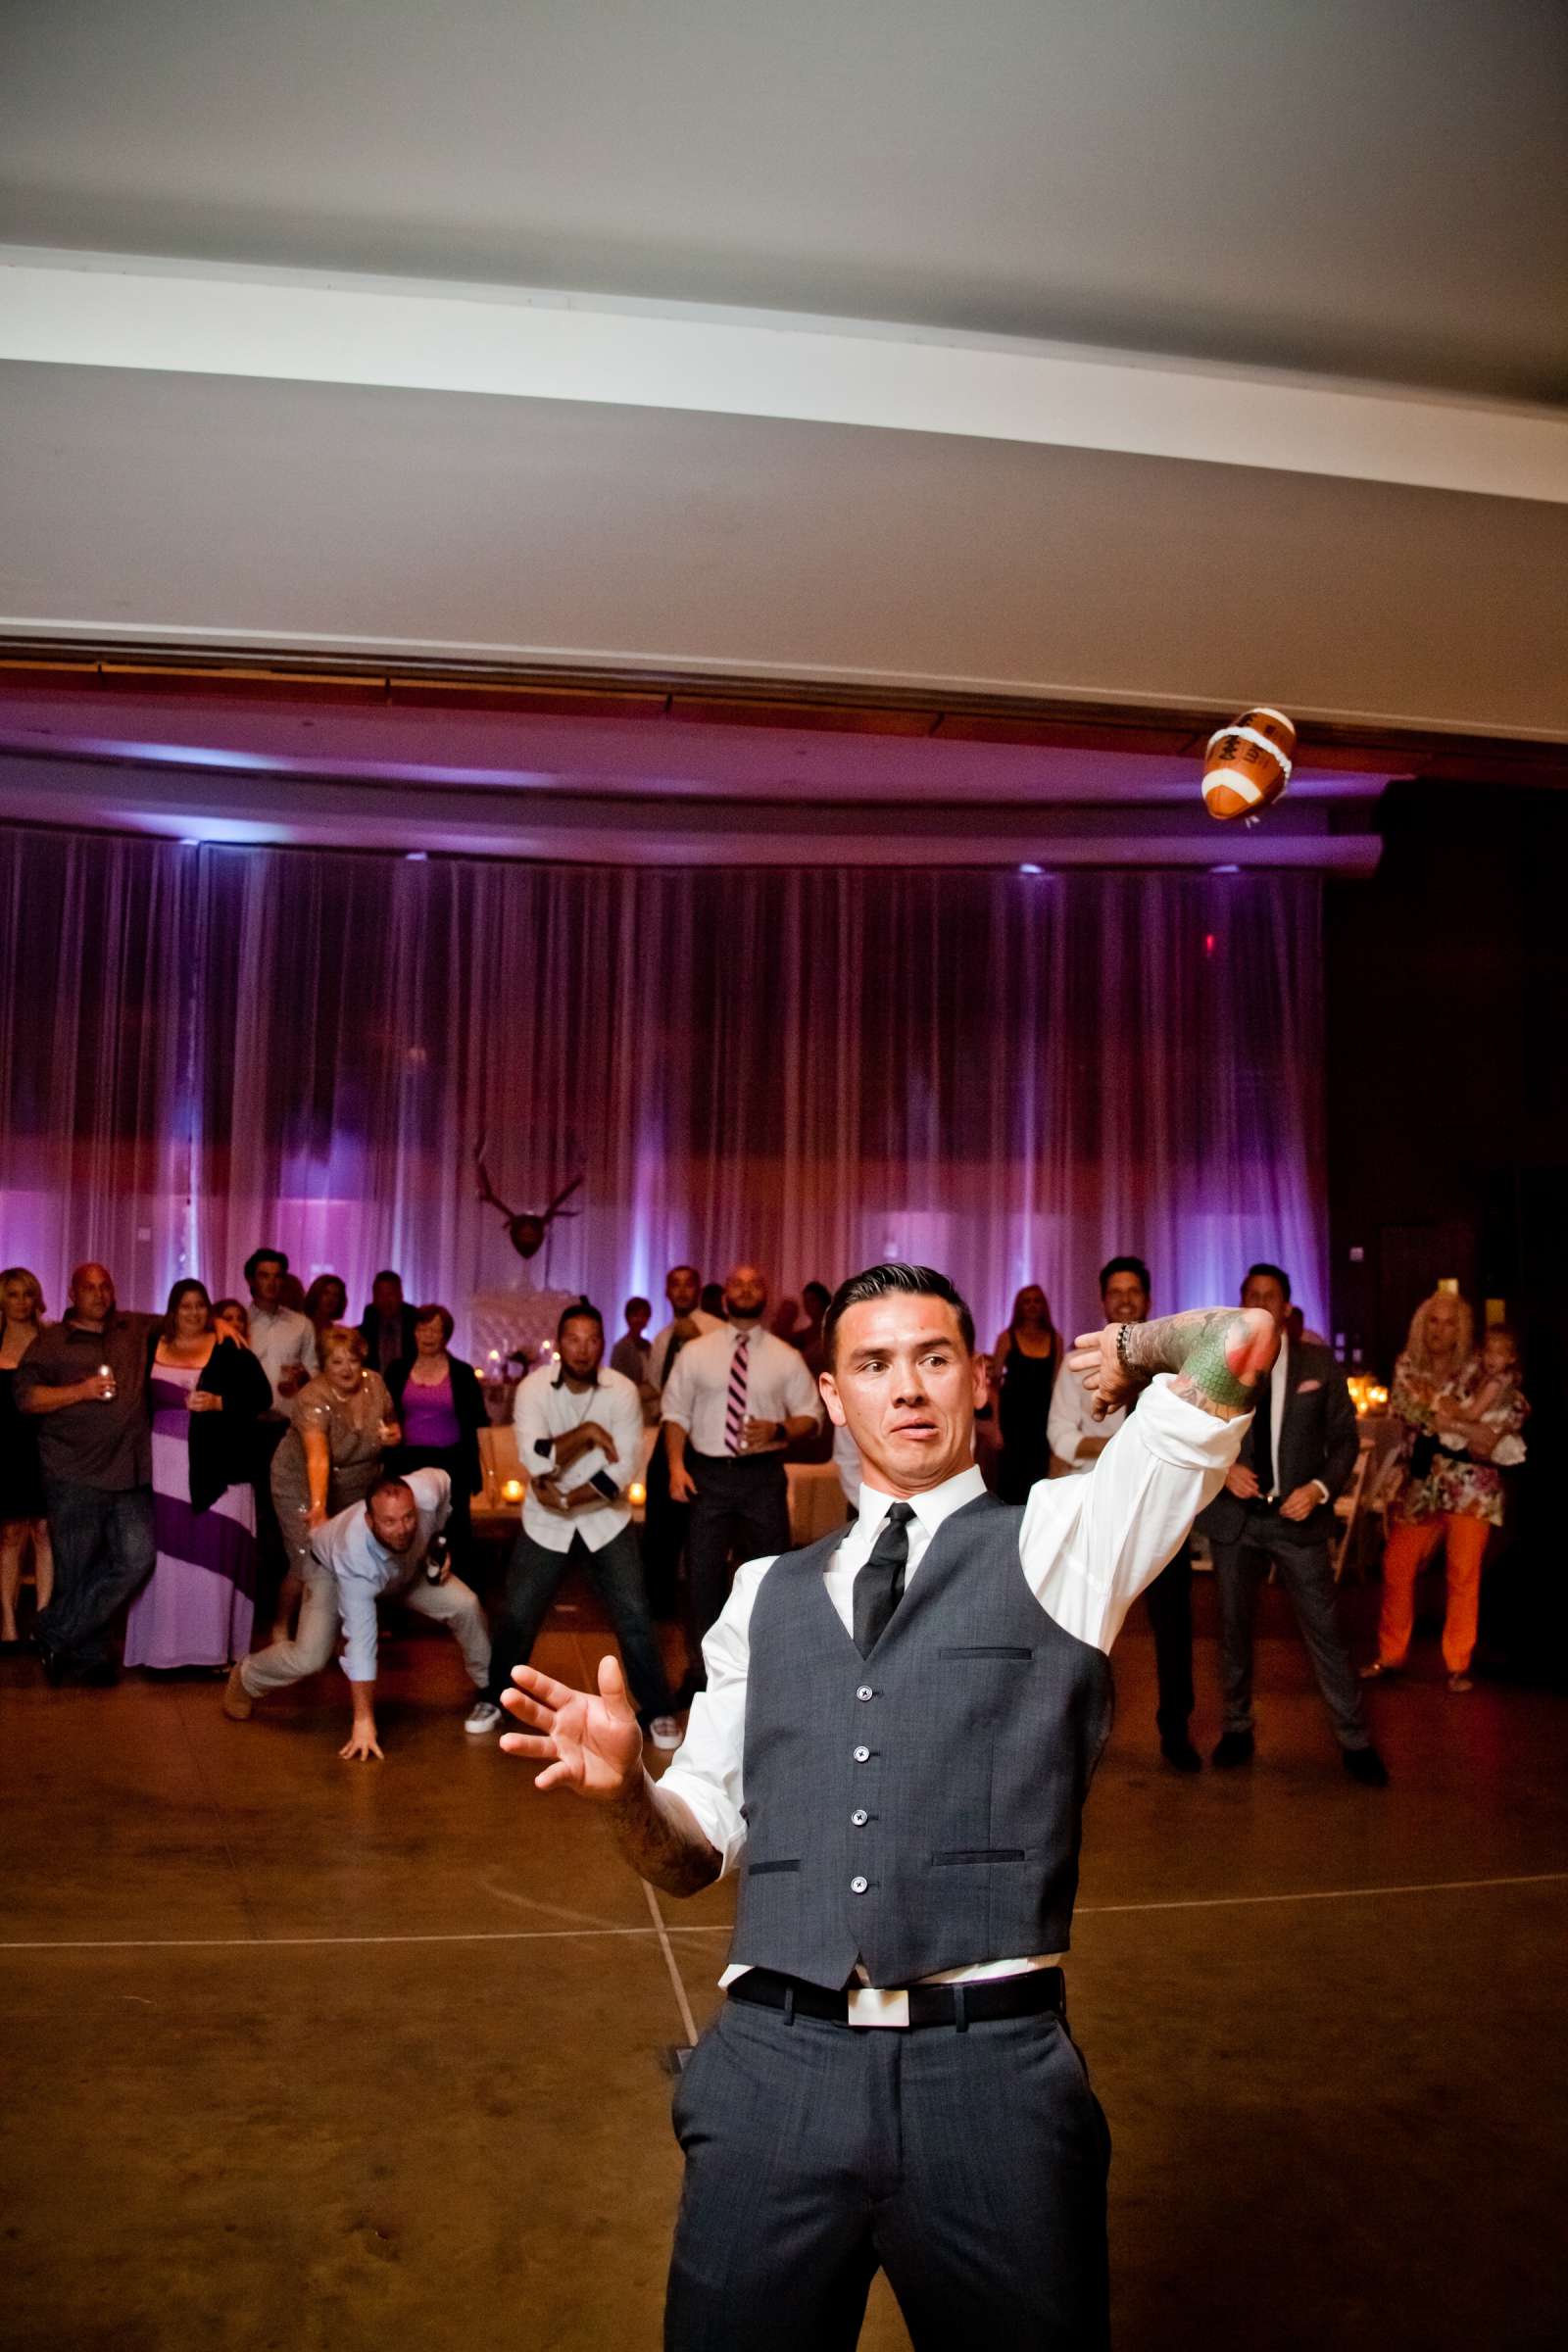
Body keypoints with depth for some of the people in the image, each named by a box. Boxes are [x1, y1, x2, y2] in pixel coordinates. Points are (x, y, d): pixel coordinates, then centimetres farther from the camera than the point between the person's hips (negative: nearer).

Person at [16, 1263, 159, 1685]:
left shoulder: (136, 1330, 14)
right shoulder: (50, 1342, 4)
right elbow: (26, 1397, -4)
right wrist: (80, 1391, -15)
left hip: (129, 1474, 3)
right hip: (75, 1476, -3)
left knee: (136, 1557, -8)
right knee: (76, 1571, 2)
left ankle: (55, 1635, 5)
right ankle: (88, 1656, 20)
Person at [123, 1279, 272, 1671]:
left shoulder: (229, 1349, 1)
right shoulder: (153, 1347, 8)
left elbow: (262, 1396, -2)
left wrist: (219, 1403, -14)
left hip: (215, 1466, -2)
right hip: (165, 1464, 3)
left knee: (212, 1552, -3)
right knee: (165, 1551, 5)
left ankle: (213, 1647, 2)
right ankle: (163, 1646, 12)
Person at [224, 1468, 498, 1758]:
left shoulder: (426, 1492, -40)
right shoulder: (354, 1555, -46)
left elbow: (444, 1480, -12)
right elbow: (361, 1642, -42)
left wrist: (439, 1544, -15)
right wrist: (363, 1721, -39)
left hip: (409, 1566, 3)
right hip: (333, 1570, -3)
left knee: (465, 1606, -18)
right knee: (308, 1659, -20)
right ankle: (245, 1679, 13)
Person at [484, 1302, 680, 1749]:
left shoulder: (622, 1392, -14)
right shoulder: (533, 1388, -14)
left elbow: (623, 1471, -17)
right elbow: (535, 1460, -25)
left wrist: (567, 1499, -20)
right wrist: (586, 1432, -28)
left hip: (605, 1518, 0)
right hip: (545, 1522, 0)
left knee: (634, 1616, -2)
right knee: (516, 1617, 4)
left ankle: (659, 1711, 14)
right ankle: (496, 1698, 28)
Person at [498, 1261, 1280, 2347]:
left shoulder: (1057, 1541, 4)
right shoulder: (767, 1594, 15)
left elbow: (1239, 1341, -5)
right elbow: (694, 1854, 14)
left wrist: (1128, 1350, 15)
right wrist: (622, 1784, -6)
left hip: (993, 2071, -2)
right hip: (771, 2069, 3)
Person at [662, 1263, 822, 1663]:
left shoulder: (786, 1357, 3)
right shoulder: (696, 1352, 3)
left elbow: (811, 1416, 5)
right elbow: (676, 1413, 3)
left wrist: (779, 1430, -15)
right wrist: (676, 1466, -10)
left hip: (764, 1475, 0)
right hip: (709, 1473, 0)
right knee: (704, 1572, 6)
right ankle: (706, 1667, 21)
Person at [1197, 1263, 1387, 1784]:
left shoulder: (1318, 1364, 0)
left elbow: (1344, 1437, 2)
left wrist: (1320, 1487, -13)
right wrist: (1222, 1467, -13)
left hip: (1297, 1516, -2)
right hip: (1234, 1515, 2)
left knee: (1324, 1630, -2)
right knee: (1234, 1627, 12)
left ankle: (1355, 1742, 9)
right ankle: (1237, 1730, 27)